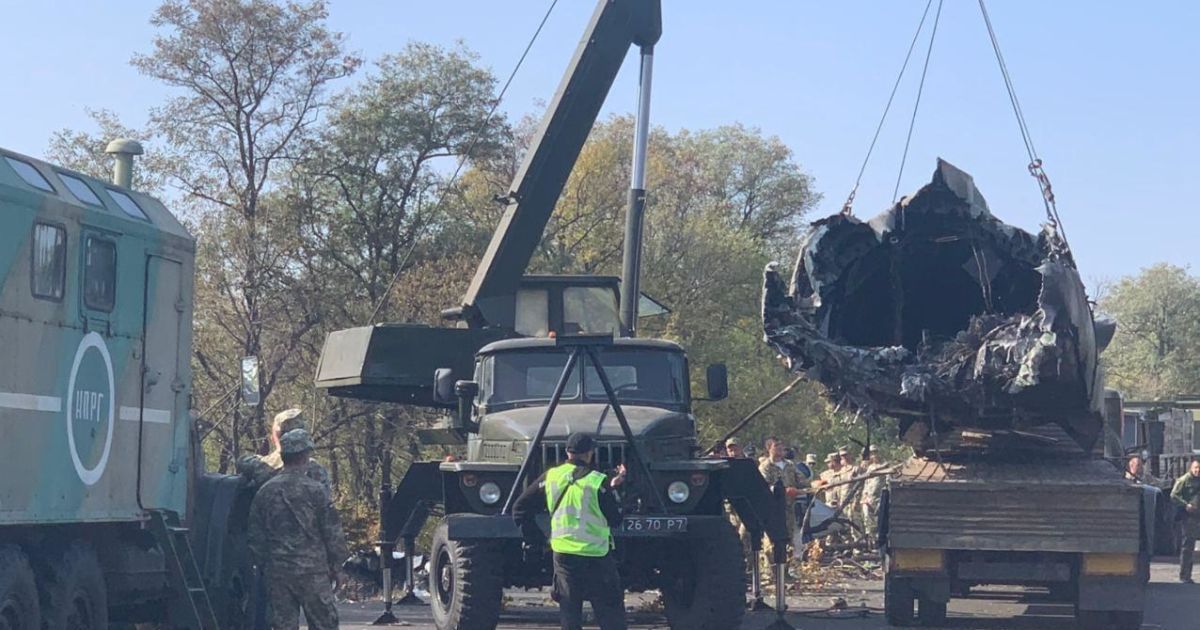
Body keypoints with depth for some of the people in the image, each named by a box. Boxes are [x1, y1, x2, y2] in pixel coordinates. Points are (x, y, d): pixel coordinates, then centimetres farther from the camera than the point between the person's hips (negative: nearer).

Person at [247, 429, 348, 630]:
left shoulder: (265, 492, 5)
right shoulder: (314, 490, -7)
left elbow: (255, 537, 9)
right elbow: (332, 532, -5)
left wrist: (264, 565, 18)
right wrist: (335, 565, 7)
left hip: (277, 572, 4)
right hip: (313, 571, -4)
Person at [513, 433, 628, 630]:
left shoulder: (551, 477, 1)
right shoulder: (598, 482, -10)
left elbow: (520, 509, 4)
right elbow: (615, 520, -4)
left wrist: (534, 539, 12)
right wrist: (612, 489, 6)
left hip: (563, 553, 3)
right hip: (596, 555, -3)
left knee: (569, 611, 11)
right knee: (611, 613, 5)